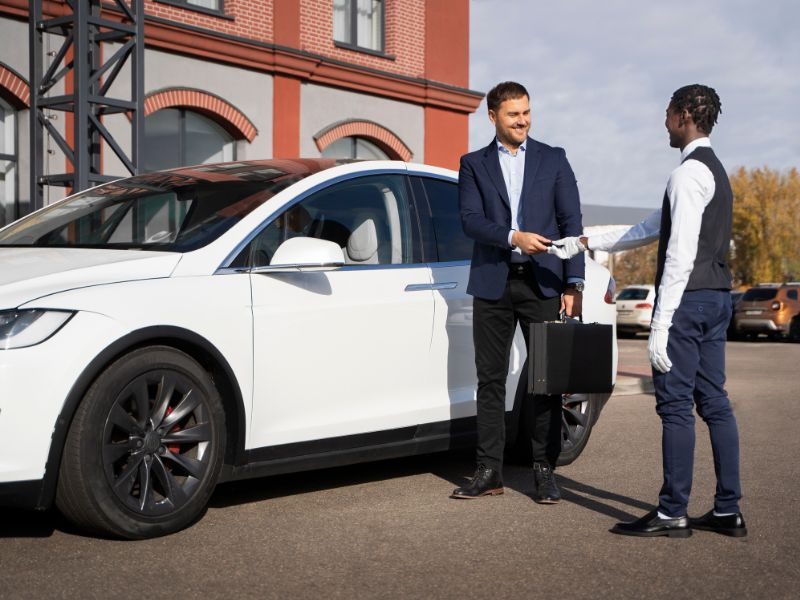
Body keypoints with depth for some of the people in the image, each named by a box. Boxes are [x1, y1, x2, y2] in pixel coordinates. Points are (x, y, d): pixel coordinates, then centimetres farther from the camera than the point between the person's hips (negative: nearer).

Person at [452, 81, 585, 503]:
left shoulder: (553, 159, 10)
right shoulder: (474, 164, 10)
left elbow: (571, 223, 5)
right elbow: (470, 220, -3)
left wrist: (574, 284, -4)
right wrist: (513, 237, -20)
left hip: (542, 282, 0)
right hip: (492, 283, 1)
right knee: (490, 379, 4)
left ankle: (544, 471, 10)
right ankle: (490, 471, 11)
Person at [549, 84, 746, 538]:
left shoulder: (689, 173, -13)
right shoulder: (717, 172, 20)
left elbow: (681, 254, -20)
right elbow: (650, 231, 24)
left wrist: (662, 323, -21)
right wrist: (584, 244, 25)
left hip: (688, 297, -10)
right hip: (717, 297, 10)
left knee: (676, 405, -5)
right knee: (714, 403, 10)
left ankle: (673, 514, -1)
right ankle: (728, 511, 14)